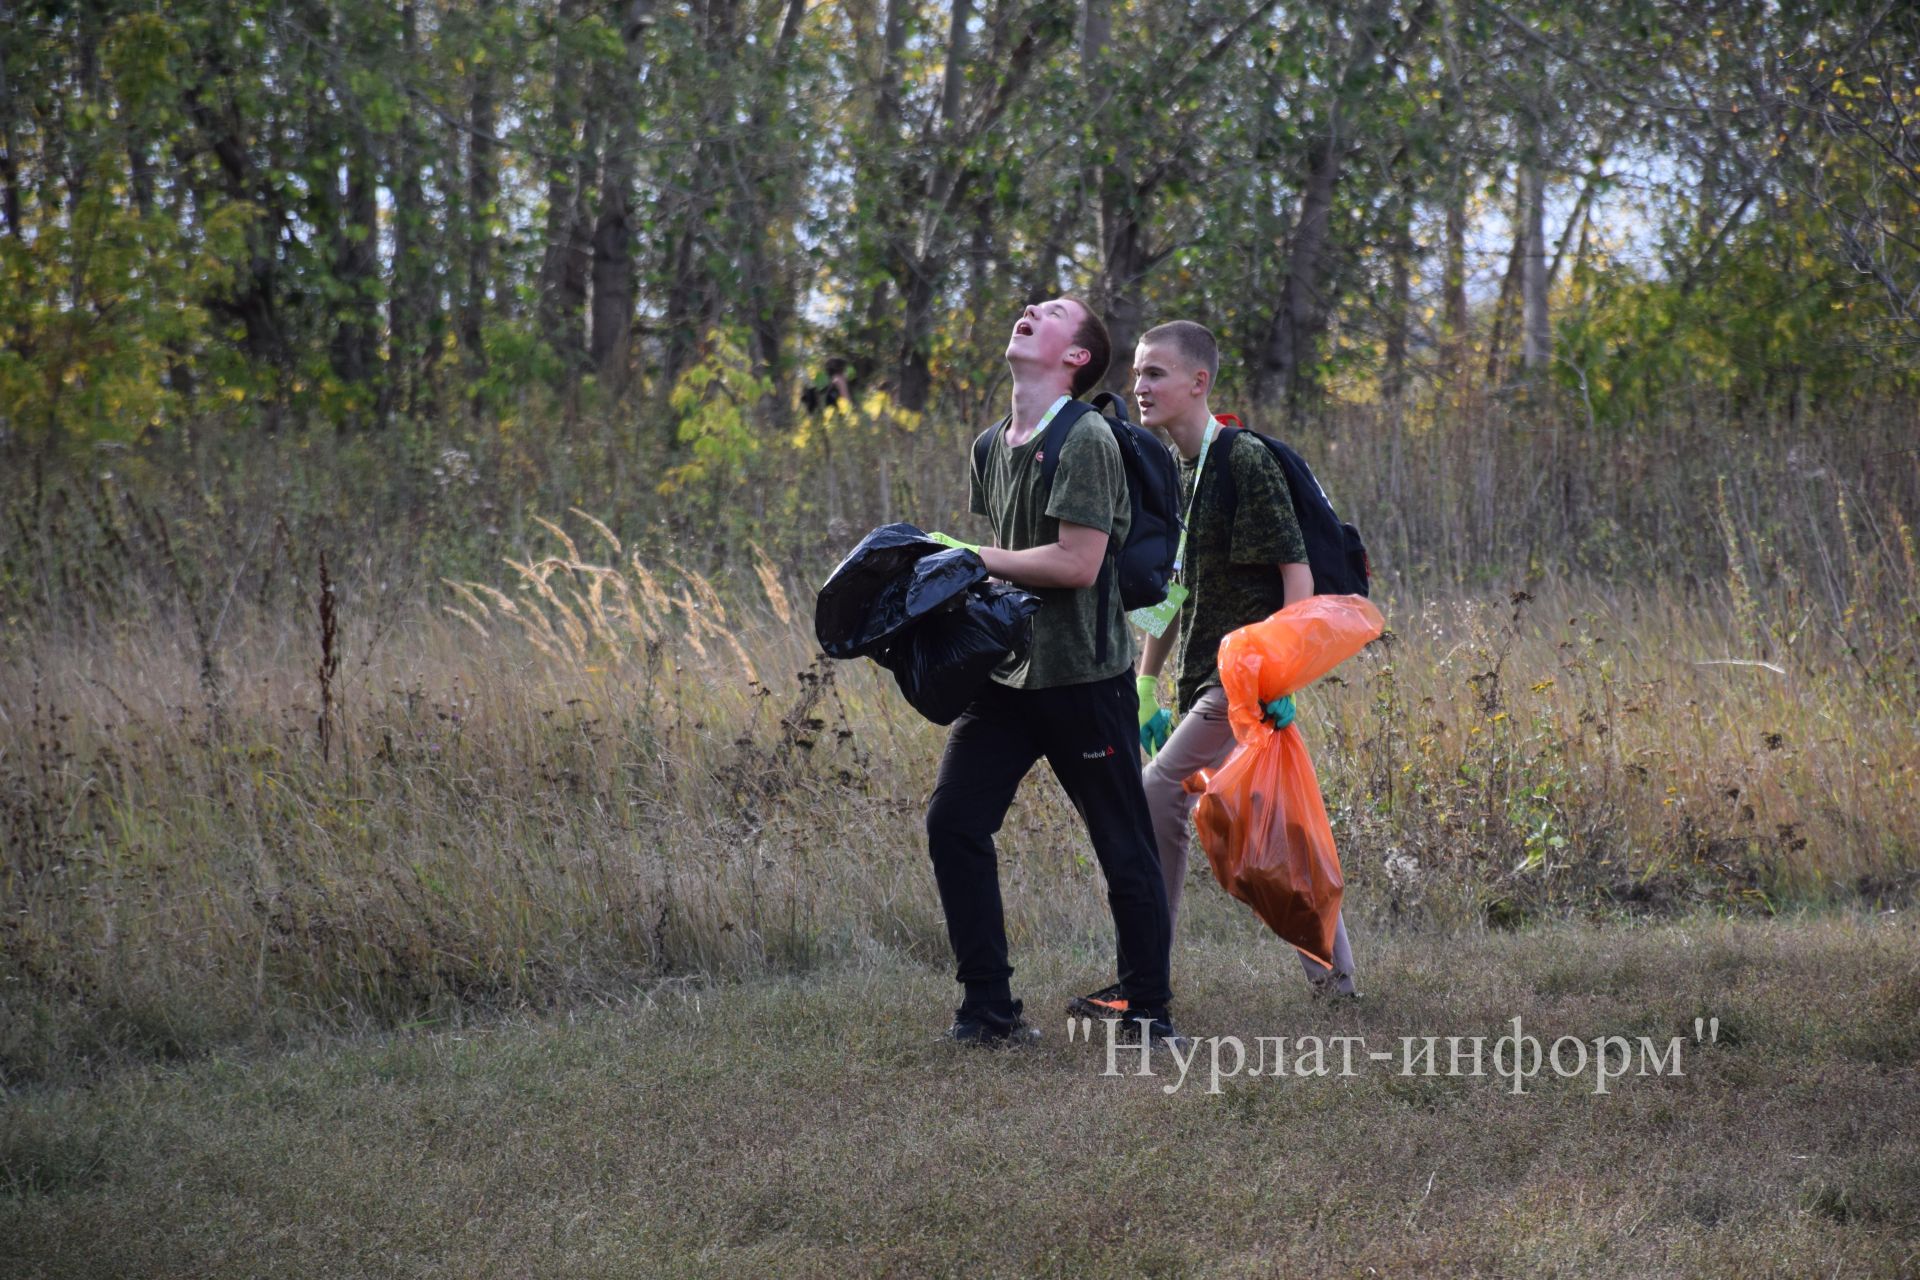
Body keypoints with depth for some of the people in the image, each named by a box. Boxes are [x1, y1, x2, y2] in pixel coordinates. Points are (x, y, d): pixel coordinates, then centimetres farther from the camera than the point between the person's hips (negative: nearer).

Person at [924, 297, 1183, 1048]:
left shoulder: (1085, 441, -14)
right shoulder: (995, 446, 12)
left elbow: (1077, 563, -21)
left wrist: (975, 559, -13)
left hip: (1083, 676, -7)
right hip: (1008, 672, 7)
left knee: (1124, 850, 2)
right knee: (953, 823, -4)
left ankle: (1150, 1014, 14)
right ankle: (989, 1010, 4)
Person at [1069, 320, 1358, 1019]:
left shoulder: (1244, 460, -13)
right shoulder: (1173, 471, 13)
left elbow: (1296, 571, -16)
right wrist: (1147, 684, 17)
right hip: (1206, 680, 9)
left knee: (1157, 797, -14)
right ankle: (1334, 977, 21)